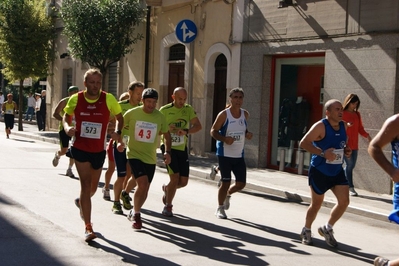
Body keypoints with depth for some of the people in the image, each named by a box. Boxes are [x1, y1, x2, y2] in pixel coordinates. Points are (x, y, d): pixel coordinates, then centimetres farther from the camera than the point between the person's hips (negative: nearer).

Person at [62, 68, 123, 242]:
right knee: (86, 185, -12)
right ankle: (88, 227, -8)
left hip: (99, 150, 2)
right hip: (80, 148, -2)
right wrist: (67, 127, -13)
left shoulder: (108, 99, -9)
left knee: (93, 187, 19)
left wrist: (119, 133, -14)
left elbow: (120, 117, 5)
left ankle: (81, 202, 54)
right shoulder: (75, 99, -8)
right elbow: (66, 116, 9)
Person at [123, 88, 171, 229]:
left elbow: (166, 134, 10)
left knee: (144, 189, 9)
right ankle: (136, 214, -3)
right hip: (134, 154, -3)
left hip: (150, 158, 4)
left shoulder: (160, 117, -3)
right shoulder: (132, 113, -9)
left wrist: (167, 152, -1)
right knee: (142, 183, -21)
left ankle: (134, 212, 34)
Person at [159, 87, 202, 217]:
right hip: (169, 148, -4)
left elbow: (198, 126, -7)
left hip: (182, 149, 4)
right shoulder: (164, 110, -6)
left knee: (183, 182, 5)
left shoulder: (188, 109, 3)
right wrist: (167, 129, -22)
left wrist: (186, 131, -25)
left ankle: (166, 188, 37)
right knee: (175, 177, -14)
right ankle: (167, 207, 2)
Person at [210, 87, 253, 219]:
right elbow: (213, 131, -8)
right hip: (225, 154, -5)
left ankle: (228, 194, 37)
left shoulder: (245, 114, 4)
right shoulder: (224, 114, -11)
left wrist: (247, 134, -1)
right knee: (226, 182, -3)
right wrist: (224, 139, -25)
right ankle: (220, 209, 17)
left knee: (241, 183, 5)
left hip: (239, 155, 5)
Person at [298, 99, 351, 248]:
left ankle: (327, 229, 17)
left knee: (344, 201, -4)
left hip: (337, 171, 6)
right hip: (319, 171, -6)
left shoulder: (343, 126, 5)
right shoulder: (320, 126, -16)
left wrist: (346, 150, 0)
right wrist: (323, 153, -30)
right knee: (316, 204, 7)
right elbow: (303, 143, -22)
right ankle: (306, 231, 31)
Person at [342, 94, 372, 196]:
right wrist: (346, 125, -26)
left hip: (354, 144, 6)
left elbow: (360, 128, 11)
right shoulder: (342, 113, -4)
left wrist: (366, 135, -6)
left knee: (352, 165, 8)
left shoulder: (357, 114, 11)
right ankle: (351, 188, 0)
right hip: (345, 144, -6)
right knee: (349, 165, -7)